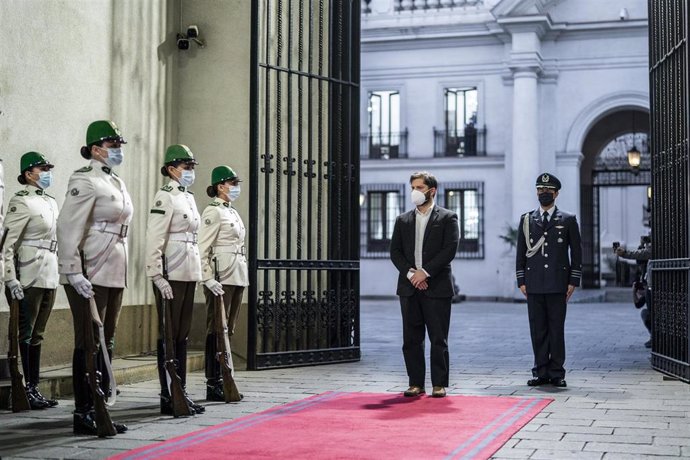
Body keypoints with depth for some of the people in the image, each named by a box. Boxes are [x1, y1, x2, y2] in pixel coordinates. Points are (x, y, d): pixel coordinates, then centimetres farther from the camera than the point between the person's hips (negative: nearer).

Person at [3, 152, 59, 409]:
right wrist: (11, 279, -21)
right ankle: (22, 390, 4)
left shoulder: (51, 202, 15)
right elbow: (8, 242, -15)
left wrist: (58, 273, 17)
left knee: (37, 335, 12)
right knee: (24, 335, -1)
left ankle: (34, 389, 17)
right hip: (29, 278, -8)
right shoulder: (22, 201, -9)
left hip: (50, 277, 8)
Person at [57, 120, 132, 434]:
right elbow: (68, 228, -17)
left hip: (114, 275, 9)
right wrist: (73, 272, -22)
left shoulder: (117, 183, 17)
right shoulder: (85, 181, -10)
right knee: (89, 344, -4)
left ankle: (99, 411, 19)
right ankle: (83, 415, 3)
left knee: (106, 343, 11)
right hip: (89, 276, -9)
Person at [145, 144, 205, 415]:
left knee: (182, 334, 12)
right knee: (169, 335, -2)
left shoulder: (188, 197, 17)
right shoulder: (165, 197, -9)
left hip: (189, 273, 8)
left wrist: (200, 273, 19)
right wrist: (157, 276, -21)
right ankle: (168, 398, 3)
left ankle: (181, 393, 18)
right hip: (172, 275, -8)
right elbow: (154, 239, -16)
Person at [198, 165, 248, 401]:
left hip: (237, 278, 9)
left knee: (227, 330, 11)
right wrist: (208, 278, -21)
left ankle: (222, 381, 16)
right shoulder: (213, 212, -8)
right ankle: (213, 384, -1)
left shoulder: (233, 213, 19)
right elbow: (202, 248, -15)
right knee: (216, 330, -5)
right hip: (221, 279, -9)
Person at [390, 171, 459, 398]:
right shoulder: (403, 220, 14)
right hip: (409, 287, 4)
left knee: (438, 339, -1)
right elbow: (395, 252, 8)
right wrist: (410, 273, -7)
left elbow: (450, 249, -7)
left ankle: (439, 384, 6)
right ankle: (416, 383, 12)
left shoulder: (447, 218, 2)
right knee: (411, 339, 5)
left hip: (437, 287, -4)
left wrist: (425, 272, -13)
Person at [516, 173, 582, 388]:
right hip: (534, 284, 2)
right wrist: (521, 280, 4)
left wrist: (573, 281, -1)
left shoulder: (568, 220, 7)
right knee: (537, 329, 3)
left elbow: (576, 252, 6)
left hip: (558, 284, -2)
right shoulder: (526, 220, 11)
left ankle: (556, 372, 5)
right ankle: (540, 372, 9)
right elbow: (521, 253, 12)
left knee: (557, 329, 0)